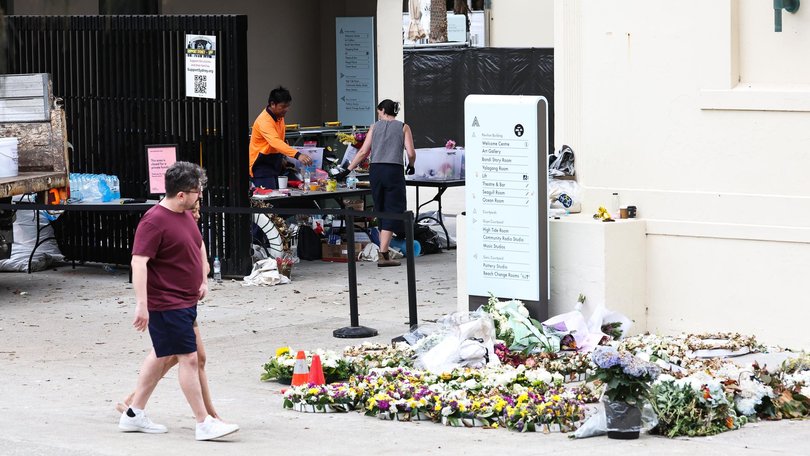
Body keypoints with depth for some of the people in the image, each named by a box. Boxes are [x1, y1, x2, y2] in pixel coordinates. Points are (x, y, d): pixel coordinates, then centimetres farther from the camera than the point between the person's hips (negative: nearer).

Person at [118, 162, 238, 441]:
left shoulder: (185, 214, 9)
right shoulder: (154, 221, -21)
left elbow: (199, 245, 27)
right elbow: (138, 262, -27)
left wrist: (203, 280, 21)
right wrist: (142, 304, -31)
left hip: (186, 300, 10)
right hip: (167, 304, -10)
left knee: (162, 355, 16)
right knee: (189, 358, -8)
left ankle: (134, 415, 26)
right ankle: (204, 424, -3)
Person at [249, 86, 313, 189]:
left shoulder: (279, 117, 4)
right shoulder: (264, 121, -26)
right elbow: (276, 142, -42)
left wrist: (281, 157, 7)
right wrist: (297, 155, -53)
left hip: (274, 164, 9)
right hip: (262, 166, -9)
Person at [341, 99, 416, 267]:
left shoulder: (375, 127, 12)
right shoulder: (403, 127, 7)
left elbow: (363, 152, 6)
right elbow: (411, 153, -2)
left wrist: (348, 170, 11)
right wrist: (411, 166, 18)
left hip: (375, 170, 3)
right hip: (394, 170, -3)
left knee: (381, 211, 13)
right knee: (392, 211, -3)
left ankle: (384, 252, 14)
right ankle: (383, 255, -14)